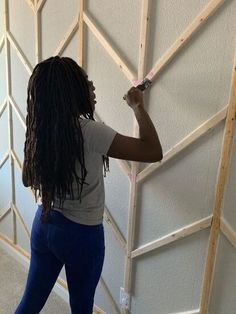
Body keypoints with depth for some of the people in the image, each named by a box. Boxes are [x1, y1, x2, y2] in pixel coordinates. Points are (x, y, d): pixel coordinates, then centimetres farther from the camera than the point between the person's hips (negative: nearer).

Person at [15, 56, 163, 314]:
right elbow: (153, 152, -22)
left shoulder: (39, 129, -5)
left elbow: (27, 180, 8)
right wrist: (138, 107, -10)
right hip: (81, 234, -5)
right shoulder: (90, 132, -25)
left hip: (43, 224, 6)